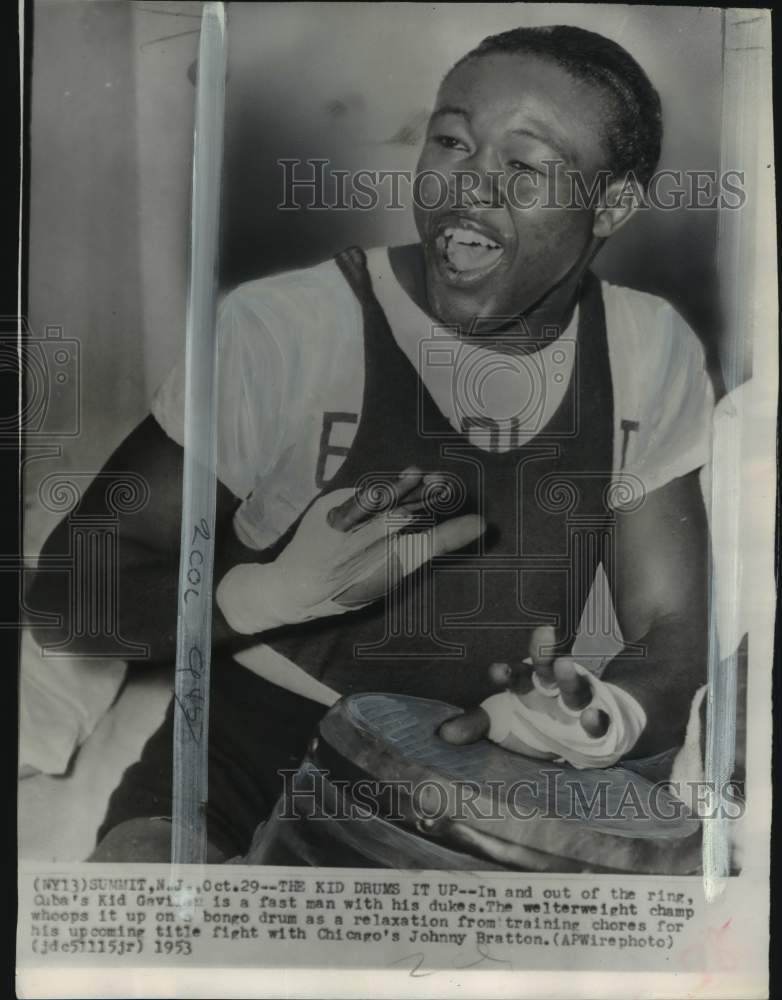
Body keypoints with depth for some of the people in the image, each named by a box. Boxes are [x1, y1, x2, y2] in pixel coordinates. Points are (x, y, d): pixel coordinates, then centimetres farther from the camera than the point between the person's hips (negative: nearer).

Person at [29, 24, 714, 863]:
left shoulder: (653, 353, -5)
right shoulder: (277, 329, -18)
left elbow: (673, 632, -1)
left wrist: (609, 716, -24)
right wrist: (279, 591, -31)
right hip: (258, 750, -3)